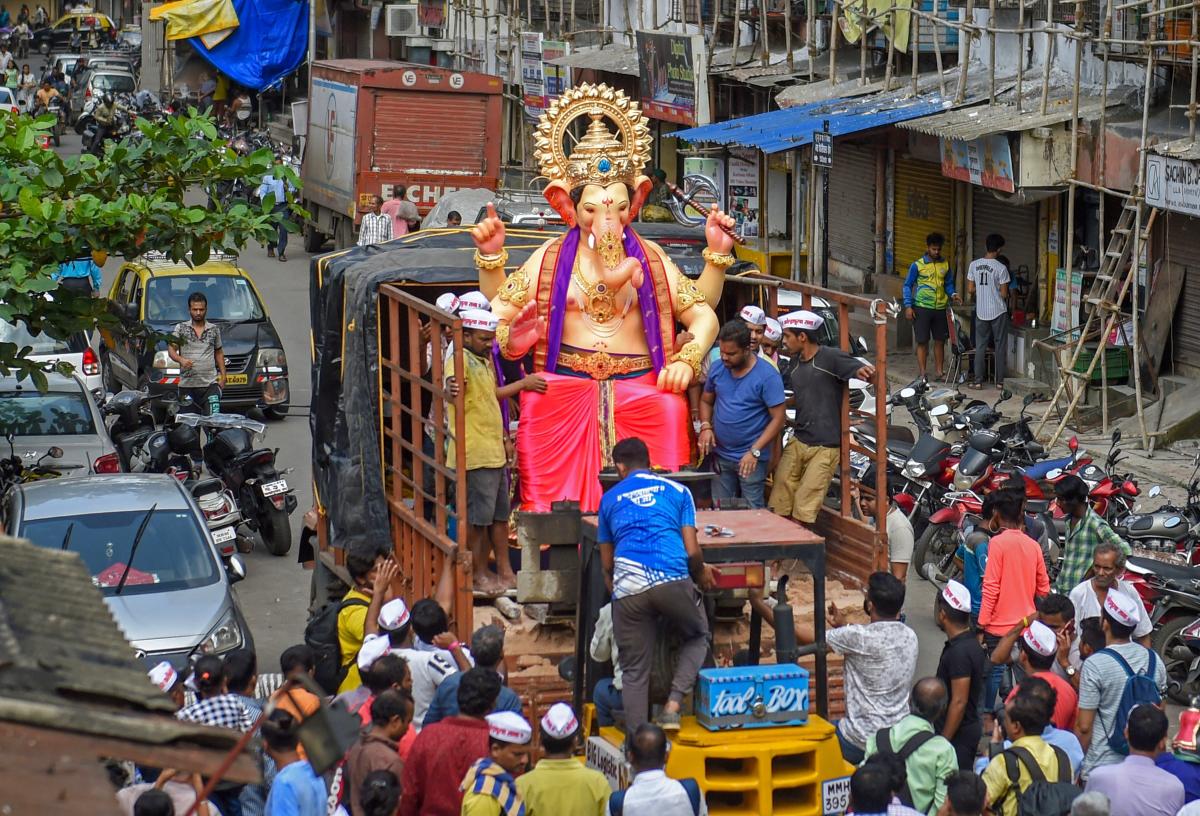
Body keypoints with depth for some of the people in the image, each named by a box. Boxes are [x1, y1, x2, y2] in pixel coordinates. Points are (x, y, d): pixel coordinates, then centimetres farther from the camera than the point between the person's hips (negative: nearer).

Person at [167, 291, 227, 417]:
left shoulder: (214, 329, 13)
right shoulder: (180, 328, 7)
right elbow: (171, 349, -1)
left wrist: (223, 375, 14)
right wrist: (181, 360, -22)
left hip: (210, 383, 0)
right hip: (187, 384, 0)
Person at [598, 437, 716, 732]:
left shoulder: (610, 499, 23)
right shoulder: (677, 491, 19)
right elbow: (692, 550, 11)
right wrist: (701, 574, 32)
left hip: (628, 586, 1)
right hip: (672, 580, -1)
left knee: (634, 670, 10)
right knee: (697, 638, 25)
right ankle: (673, 704, 7)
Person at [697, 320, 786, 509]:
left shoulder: (767, 376, -13)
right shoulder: (717, 369, 3)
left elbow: (778, 418, -13)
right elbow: (706, 401, 18)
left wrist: (755, 452, -20)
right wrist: (705, 426, -3)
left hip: (751, 459, -5)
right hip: (720, 456, 5)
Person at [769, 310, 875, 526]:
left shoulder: (830, 358, -11)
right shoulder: (796, 362, 13)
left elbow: (864, 371, -17)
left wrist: (863, 371, -38)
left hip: (824, 447, -7)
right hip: (797, 441, 7)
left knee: (803, 513, -4)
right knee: (778, 509, 5)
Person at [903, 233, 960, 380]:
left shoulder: (945, 264, 9)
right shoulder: (917, 265, -2)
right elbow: (908, 285, 1)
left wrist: (952, 294, -3)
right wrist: (908, 306, -8)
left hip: (940, 308, 4)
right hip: (922, 308, -3)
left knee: (940, 341, 7)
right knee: (922, 342, -2)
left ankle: (940, 373, 14)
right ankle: (923, 374, 1)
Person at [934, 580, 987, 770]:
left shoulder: (959, 652, -22)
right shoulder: (971, 644, 8)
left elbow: (959, 702, -23)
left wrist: (943, 740, -20)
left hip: (959, 733, -10)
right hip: (969, 727, 10)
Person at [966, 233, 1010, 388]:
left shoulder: (974, 265, -2)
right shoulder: (1001, 268, -13)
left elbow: (970, 289, 2)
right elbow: (1004, 294, -11)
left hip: (981, 311, 3)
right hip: (998, 312, -3)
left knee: (980, 346, 8)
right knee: (1000, 346, 6)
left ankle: (978, 380, 6)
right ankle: (1000, 380, 8)